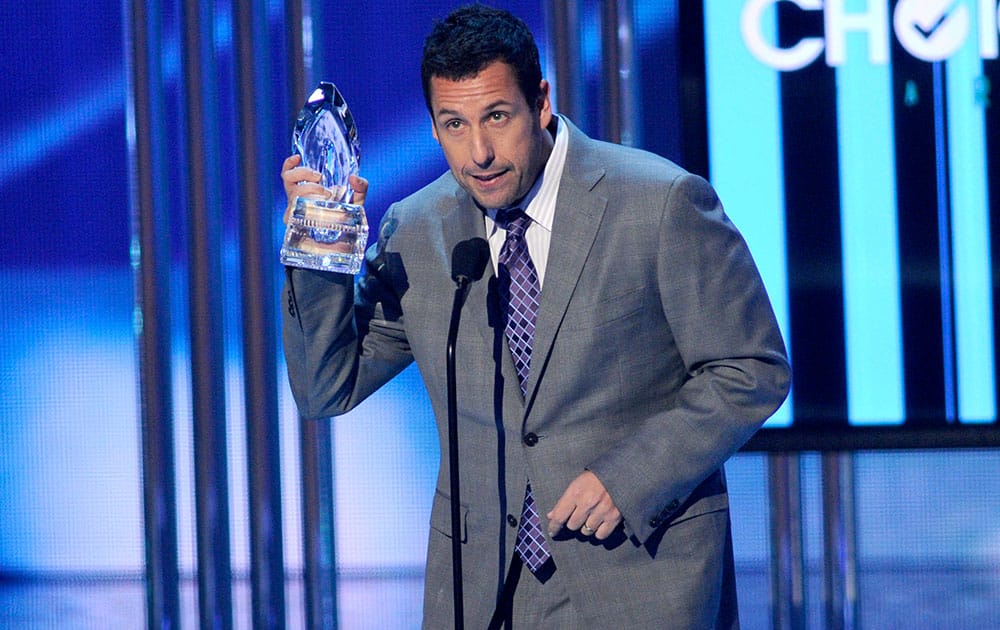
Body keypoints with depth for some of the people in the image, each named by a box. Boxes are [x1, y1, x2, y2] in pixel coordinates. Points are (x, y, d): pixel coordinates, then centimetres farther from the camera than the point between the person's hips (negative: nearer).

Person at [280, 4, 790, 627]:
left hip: (641, 563, -3)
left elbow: (753, 370, -6)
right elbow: (326, 389, 7)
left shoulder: (662, 203, -10)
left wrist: (629, 479, -16)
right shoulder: (415, 232, 3)